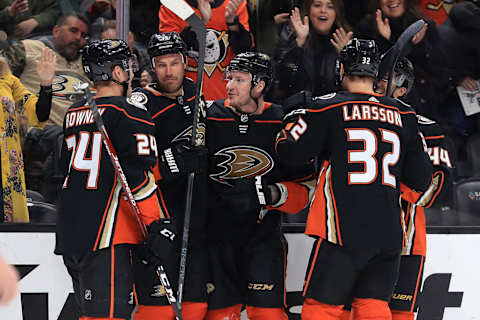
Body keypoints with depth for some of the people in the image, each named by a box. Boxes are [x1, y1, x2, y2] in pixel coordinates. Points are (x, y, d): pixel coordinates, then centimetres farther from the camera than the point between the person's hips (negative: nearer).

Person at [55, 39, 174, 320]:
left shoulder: (73, 115, 16)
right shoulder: (131, 115, -9)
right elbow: (140, 177, -15)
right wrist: (161, 229, -14)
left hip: (69, 233, 8)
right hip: (107, 234, -8)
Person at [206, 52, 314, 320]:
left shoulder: (282, 124, -2)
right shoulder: (210, 119, -1)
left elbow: (305, 189, -1)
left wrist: (270, 194, -17)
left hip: (264, 235, -1)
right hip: (217, 234, 1)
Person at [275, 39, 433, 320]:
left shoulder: (328, 108, -4)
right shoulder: (403, 115, 9)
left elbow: (290, 152, 1)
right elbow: (421, 180, 12)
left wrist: (294, 121, 21)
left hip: (342, 231, -4)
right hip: (388, 234, 4)